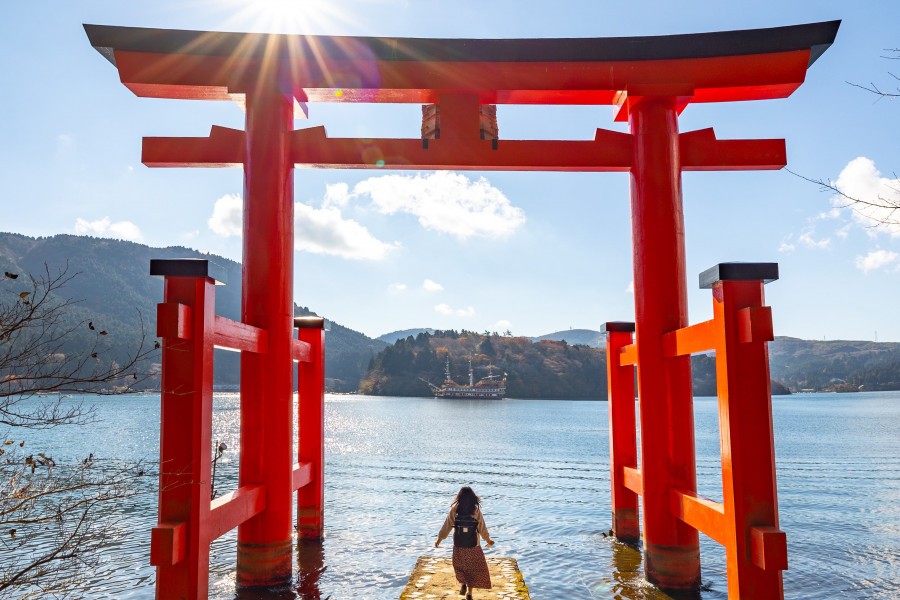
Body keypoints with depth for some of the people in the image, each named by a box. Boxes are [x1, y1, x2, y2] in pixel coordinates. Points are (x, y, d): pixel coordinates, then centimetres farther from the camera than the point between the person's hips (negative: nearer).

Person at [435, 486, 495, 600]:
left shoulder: (454, 509, -10)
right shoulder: (476, 510, -11)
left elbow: (447, 525, -2)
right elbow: (482, 528, -3)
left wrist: (440, 539, 11)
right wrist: (488, 540, 13)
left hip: (458, 544, 1)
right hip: (473, 544, -1)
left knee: (460, 565, 24)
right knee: (473, 568, 14)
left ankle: (463, 584, 10)